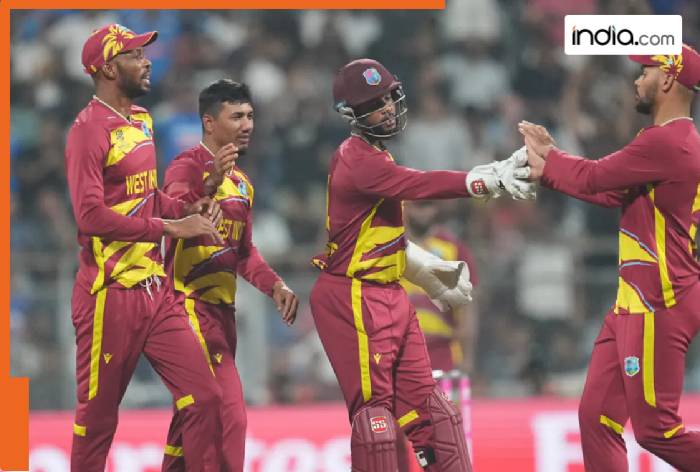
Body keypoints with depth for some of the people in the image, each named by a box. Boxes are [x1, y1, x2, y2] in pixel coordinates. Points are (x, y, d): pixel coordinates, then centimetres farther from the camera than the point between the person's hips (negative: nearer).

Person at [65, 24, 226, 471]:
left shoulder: (141, 121, 14)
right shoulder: (90, 130, -13)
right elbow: (92, 216, -23)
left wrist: (189, 210, 4)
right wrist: (172, 227, -21)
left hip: (157, 291, 8)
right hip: (111, 296, -8)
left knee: (204, 398, 1)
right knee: (98, 419, 3)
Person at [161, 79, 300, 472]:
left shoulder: (242, 184, 18)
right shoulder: (188, 167, -10)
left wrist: (275, 286, 9)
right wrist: (210, 185, -48)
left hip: (223, 308, 9)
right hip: (191, 304, -9)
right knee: (230, 414, -15)